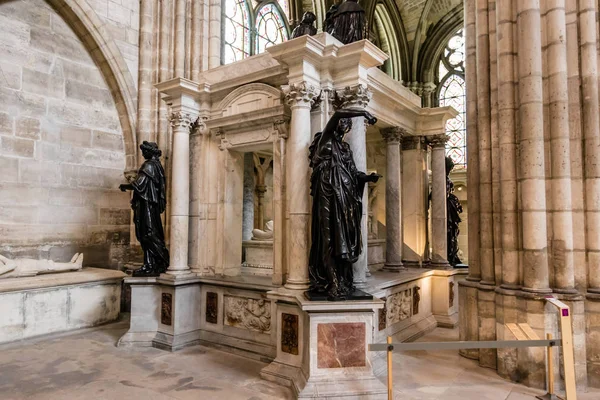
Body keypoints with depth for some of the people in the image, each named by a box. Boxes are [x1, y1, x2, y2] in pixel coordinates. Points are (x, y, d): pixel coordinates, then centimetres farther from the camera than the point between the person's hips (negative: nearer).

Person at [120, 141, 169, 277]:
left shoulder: (149, 165, -11)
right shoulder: (157, 165, 16)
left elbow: (138, 184, -18)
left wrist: (124, 186, -1)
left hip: (146, 204, -9)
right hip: (153, 204, 9)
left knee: (149, 235, -7)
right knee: (147, 235, 9)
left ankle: (165, 260, -5)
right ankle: (149, 266, 10)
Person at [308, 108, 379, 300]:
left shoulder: (345, 147, 24)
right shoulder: (326, 138, 9)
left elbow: (353, 172, 15)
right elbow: (338, 113, -6)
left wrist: (368, 177, -3)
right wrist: (364, 112, -4)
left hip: (344, 194, 6)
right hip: (328, 192, -6)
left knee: (343, 237, 2)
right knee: (331, 236, -11)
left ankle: (342, 282, 5)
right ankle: (334, 285, -12)